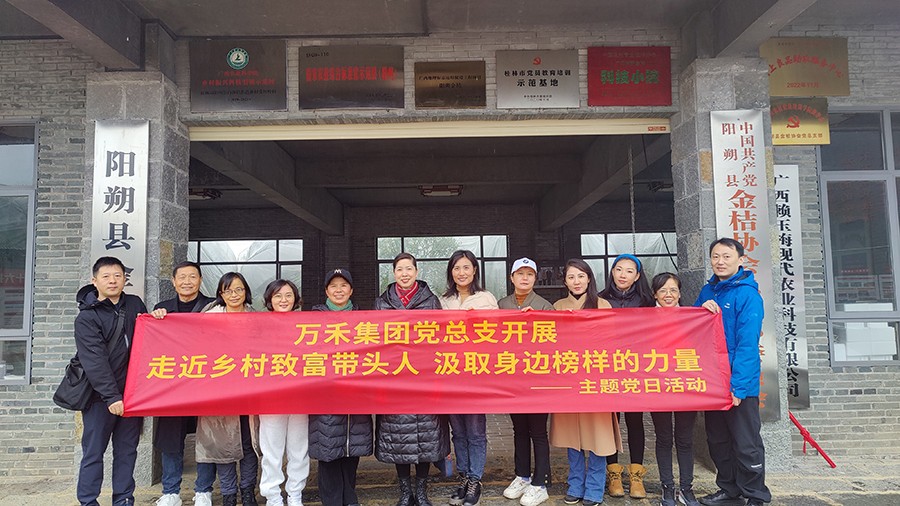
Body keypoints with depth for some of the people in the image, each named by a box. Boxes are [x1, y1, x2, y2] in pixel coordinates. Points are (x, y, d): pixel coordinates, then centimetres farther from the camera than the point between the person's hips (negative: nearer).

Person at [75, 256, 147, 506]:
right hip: (100, 395, -4)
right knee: (93, 451, 5)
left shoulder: (135, 304, 8)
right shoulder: (86, 318, -6)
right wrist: (112, 396, -21)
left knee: (127, 450, 11)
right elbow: (95, 361, -14)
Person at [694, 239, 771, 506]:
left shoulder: (747, 294, -12)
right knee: (718, 441, 17)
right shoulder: (708, 291, 9)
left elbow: (747, 344, -17)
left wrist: (737, 385, -21)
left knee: (746, 444, 5)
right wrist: (702, 308, -10)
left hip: (740, 384, -7)